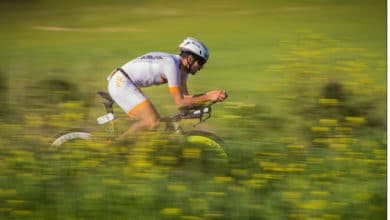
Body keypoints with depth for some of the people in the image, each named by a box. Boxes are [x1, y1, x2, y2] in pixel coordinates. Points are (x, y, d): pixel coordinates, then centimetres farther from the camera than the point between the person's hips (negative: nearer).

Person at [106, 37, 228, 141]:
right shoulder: (171, 64, -21)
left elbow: (185, 97, 8)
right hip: (121, 83, -10)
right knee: (152, 122, -17)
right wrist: (208, 98, -20)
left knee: (155, 119, 11)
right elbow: (180, 102, -21)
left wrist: (212, 94, -1)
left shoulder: (182, 67, 8)